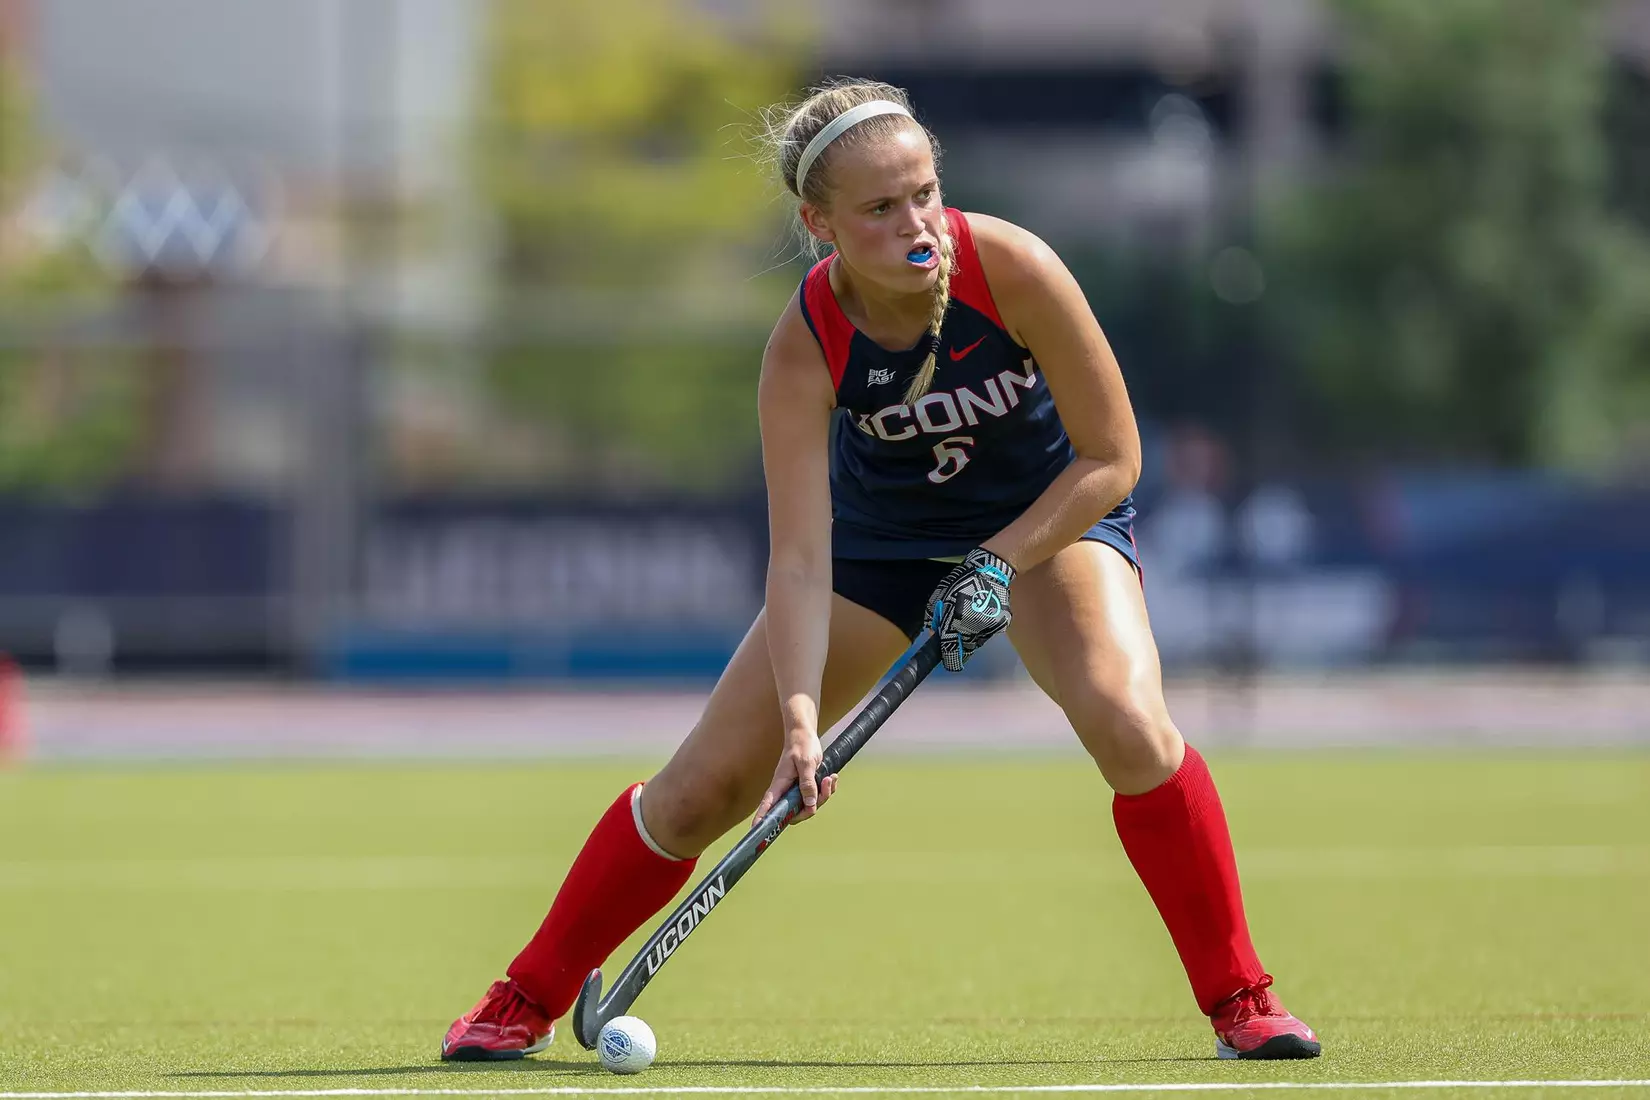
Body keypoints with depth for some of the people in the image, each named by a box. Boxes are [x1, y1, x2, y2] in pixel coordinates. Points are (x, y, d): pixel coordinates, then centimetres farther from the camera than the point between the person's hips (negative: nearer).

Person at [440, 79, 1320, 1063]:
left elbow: (1111, 457, -20)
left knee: (1127, 724, -30)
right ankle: (528, 1002, 18)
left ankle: (1240, 999, -12)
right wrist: (800, 714, -44)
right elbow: (800, 557, -31)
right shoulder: (805, 350, -28)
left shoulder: (1013, 271, -31)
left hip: (1051, 512, -1)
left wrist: (997, 565, -27)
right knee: (705, 786, -2)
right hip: (882, 533, 1)